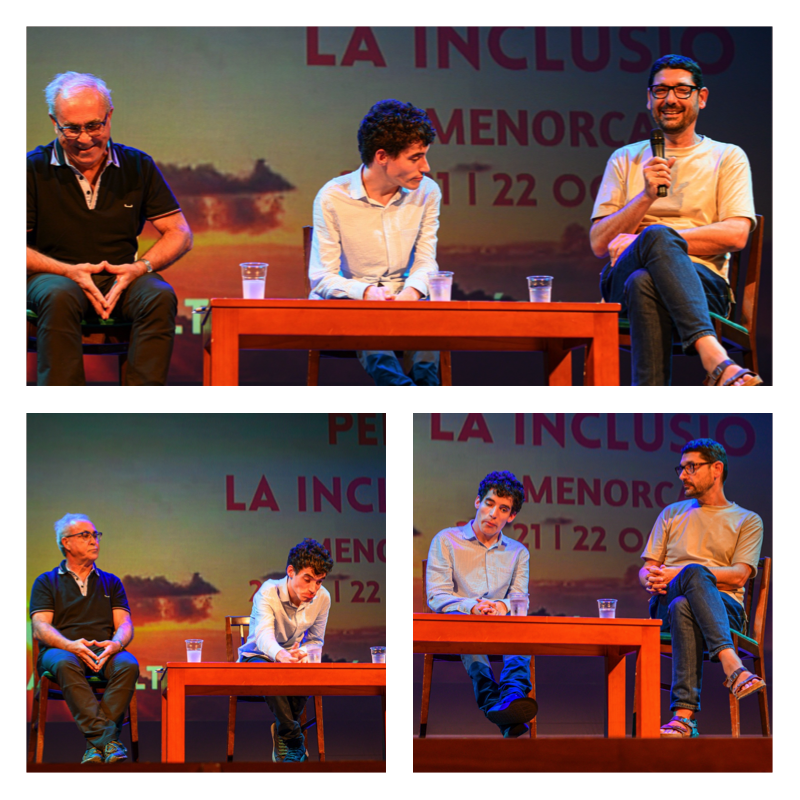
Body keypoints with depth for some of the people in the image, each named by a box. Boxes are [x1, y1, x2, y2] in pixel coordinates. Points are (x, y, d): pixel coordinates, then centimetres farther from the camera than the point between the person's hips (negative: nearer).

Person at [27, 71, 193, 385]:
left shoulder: (137, 167, 8)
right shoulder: (33, 169, 0)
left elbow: (180, 234, 8)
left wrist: (141, 267, -12)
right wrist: (68, 271, -18)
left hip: (122, 278, 2)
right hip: (56, 274, -2)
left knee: (160, 296, -29)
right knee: (59, 297, -37)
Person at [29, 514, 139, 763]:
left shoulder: (111, 582, 23)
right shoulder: (46, 582, 15)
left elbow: (125, 624, 11)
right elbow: (40, 628, 1)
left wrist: (116, 643, -15)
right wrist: (71, 645, -20)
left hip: (104, 651, 2)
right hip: (61, 649, -2)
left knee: (128, 664, -33)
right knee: (64, 664, -39)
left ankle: (96, 742, -39)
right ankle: (106, 739, -46)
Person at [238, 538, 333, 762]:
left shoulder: (322, 598, -9)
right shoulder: (268, 592, -23)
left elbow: (315, 642, 3)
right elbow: (263, 635, -40)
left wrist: (299, 656, -24)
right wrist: (281, 655, -65)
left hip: (294, 658, 3)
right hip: (257, 657, -3)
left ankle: (281, 734, -15)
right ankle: (294, 741, -32)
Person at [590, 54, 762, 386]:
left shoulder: (728, 157, 18)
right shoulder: (625, 159, 24)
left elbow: (736, 235, 0)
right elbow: (599, 244, 12)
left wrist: (644, 239, -6)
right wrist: (646, 197, -6)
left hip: (704, 282, -1)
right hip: (622, 281, 1)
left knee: (644, 284, -39)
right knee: (657, 235, -38)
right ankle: (715, 359, -59)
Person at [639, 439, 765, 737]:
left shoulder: (747, 521, 18)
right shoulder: (672, 514, 29)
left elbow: (739, 576, 1)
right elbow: (646, 569, 22)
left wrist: (676, 574, -10)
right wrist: (651, 580, -7)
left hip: (724, 605, -1)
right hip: (665, 603, 1)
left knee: (683, 608, -42)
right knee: (695, 572, -39)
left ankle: (684, 714, -57)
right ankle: (732, 667, -59)